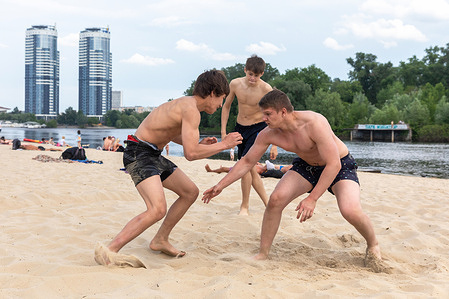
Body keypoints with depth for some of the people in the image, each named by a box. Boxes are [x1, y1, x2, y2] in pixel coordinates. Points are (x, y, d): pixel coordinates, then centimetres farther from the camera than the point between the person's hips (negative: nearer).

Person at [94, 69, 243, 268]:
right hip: (139, 154, -11)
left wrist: (200, 143, 17)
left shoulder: (186, 103, 13)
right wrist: (223, 145, -14)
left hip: (153, 155, 11)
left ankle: (160, 240, 28)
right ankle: (109, 251, -22)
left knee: (190, 192, 18)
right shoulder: (191, 110, -19)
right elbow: (190, 154, -27)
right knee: (158, 210, -27)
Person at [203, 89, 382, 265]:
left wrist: (312, 199, -37)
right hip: (306, 165, 5)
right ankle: (263, 253, 1)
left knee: (350, 211, -27)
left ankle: (373, 243, 7)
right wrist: (221, 186, -9)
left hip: (339, 165, -5)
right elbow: (246, 162, -4)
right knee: (276, 199, -17)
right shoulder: (268, 134, -17)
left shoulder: (315, 123, -36)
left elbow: (333, 165, -35)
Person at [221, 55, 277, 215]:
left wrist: (274, 144, -13)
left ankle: (245, 206, -3)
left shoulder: (266, 89, -19)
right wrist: (223, 131, 1)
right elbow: (226, 106, 6)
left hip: (258, 128, -5)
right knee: (250, 169, 7)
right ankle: (267, 202, 22)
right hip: (240, 128, 5)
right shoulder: (235, 84, -9)